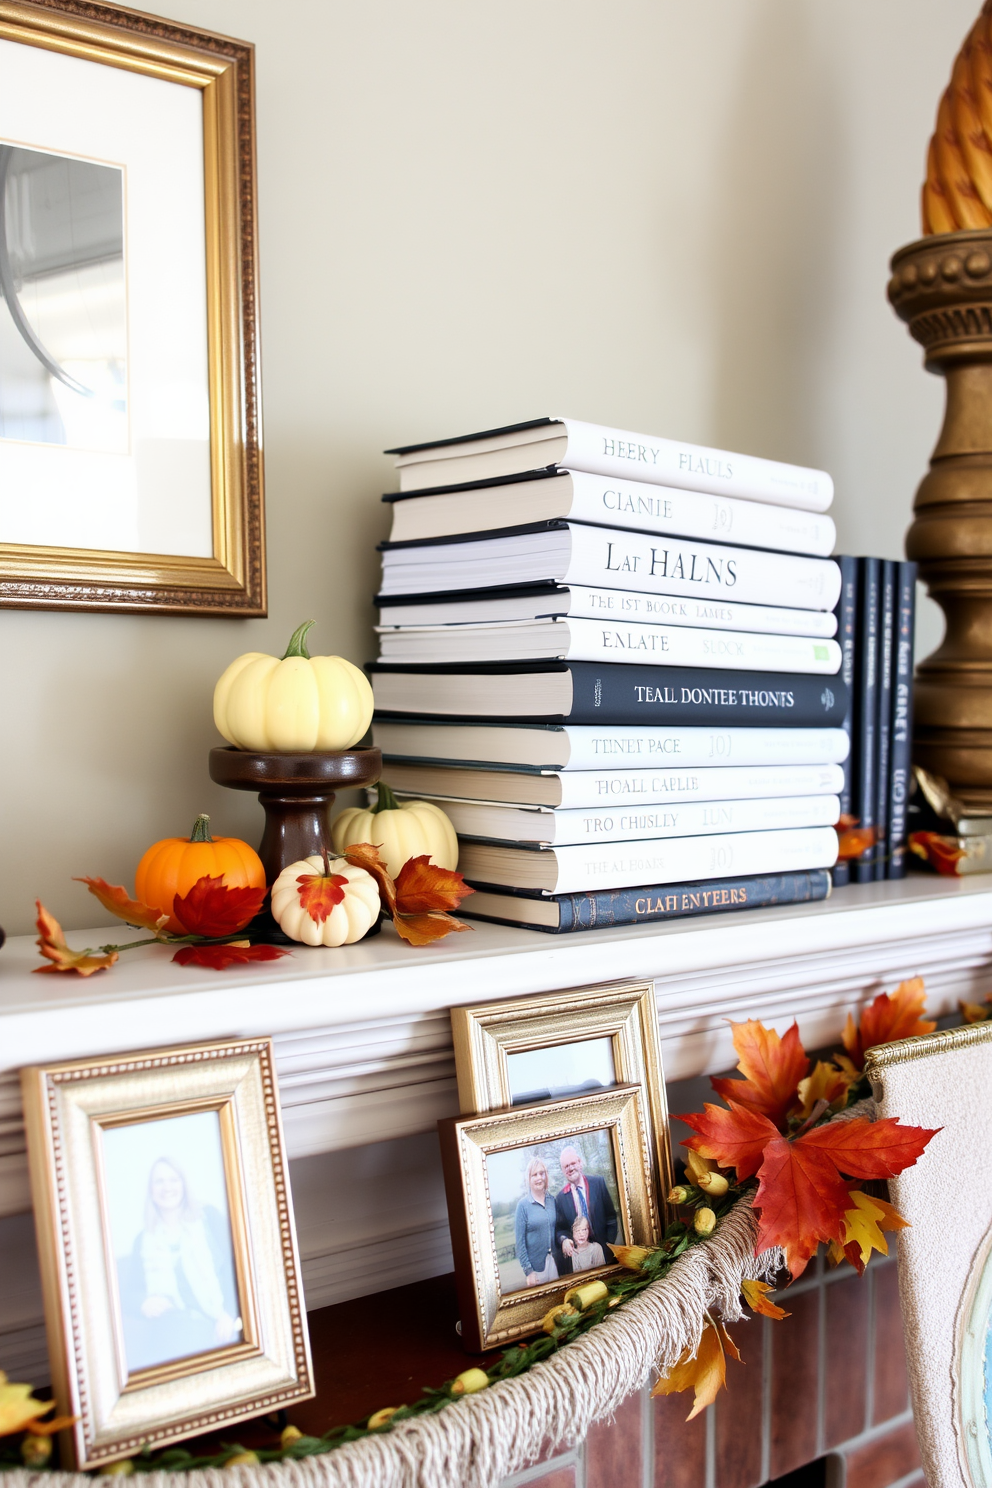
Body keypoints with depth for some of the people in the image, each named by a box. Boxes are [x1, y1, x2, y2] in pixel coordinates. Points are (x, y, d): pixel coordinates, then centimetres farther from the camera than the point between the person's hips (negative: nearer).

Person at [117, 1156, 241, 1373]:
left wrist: (229, 1312, -12)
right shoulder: (144, 1239, 22)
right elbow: (130, 1292, 17)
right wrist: (144, 1303, -9)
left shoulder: (208, 1217, 15)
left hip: (212, 1324, -2)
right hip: (171, 1327, 3)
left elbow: (233, 1263, 4)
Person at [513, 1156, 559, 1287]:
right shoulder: (523, 1205, -8)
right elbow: (519, 1242, -8)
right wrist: (528, 1271, -11)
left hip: (555, 1262, 4)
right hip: (536, 1265, -4)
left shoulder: (552, 1201, 5)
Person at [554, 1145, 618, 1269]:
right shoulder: (561, 1198, 3)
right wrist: (563, 1240, -16)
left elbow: (611, 1216, 2)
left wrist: (610, 1242, -5)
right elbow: (560, 1228, 6)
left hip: (603, 1250, 0)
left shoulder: (598, 1183, 0)